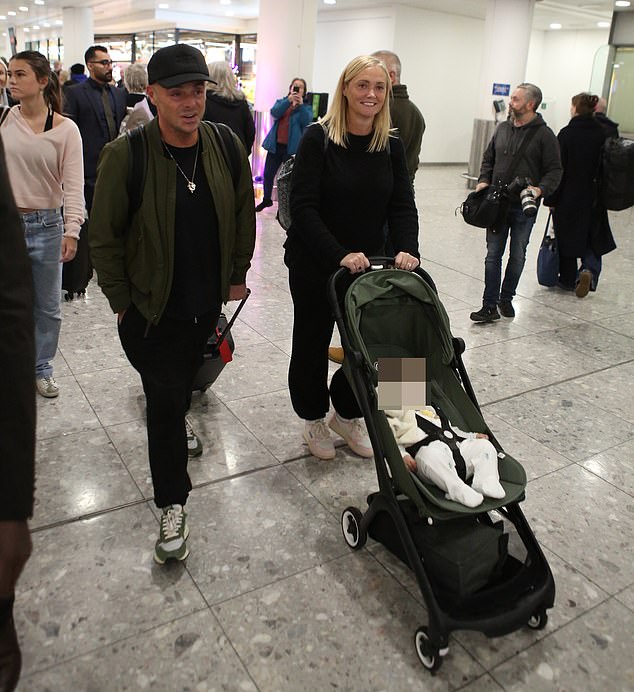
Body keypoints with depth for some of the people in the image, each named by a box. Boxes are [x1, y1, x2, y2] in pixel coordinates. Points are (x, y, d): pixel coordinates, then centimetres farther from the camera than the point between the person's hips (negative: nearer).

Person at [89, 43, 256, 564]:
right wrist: (121, 301, -7)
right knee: (165, 398, -1)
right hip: (151, 306, -4)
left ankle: (175, 428, 56)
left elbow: (243, 213, 8)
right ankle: (172, 504, 15)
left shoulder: (227, 146, -5)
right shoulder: (126, 155, -17)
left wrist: (237, 274, 9)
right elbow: (105, 236, -9)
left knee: (184, 380, 23)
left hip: (207, 301, 4)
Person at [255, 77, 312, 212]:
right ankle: (266, 199, 29)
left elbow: (307, 122, -13)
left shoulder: (306, 107, 7)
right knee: (268, 173, 10)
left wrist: (300, 104, -19)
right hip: (276, 145, 3)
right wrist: (289, 100, -20)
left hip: (292, 147, -3)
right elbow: (274, 113, -10)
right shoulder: (281, 102, 12)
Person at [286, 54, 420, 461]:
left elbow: (403, 206, 0)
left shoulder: (392, 147, 3)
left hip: (368, 264, 4)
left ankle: (347, 416, 34)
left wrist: (408, 249, -19)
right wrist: (340, 255, -27)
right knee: (313, 342, 11)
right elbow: (303, 207, -18)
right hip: (314, 264, -4)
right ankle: (313, 419, 34)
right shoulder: (319, 139, -12)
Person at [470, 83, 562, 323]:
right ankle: (490, 306, 5)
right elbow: (488, 158, 18)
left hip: (524, 206, -3)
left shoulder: (544, 135, -4)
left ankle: (506, 299, 27)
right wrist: (483, 180, 2)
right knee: (493, 254, 1)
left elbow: (555, 171, -4)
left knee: (517, 255, 10)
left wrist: (540, 189, -21)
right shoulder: (502, 128, 9)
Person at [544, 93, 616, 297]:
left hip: (569, 196, -3)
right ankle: (589, 269, -9)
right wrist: (601, 193, 13)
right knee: (592, 239, 15)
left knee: (567, 238, 11)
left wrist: (551, 199, -6)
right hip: (594, 198, 3)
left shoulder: (566, 134, -11)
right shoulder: (602, 134, 0)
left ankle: (568, 280, 20)